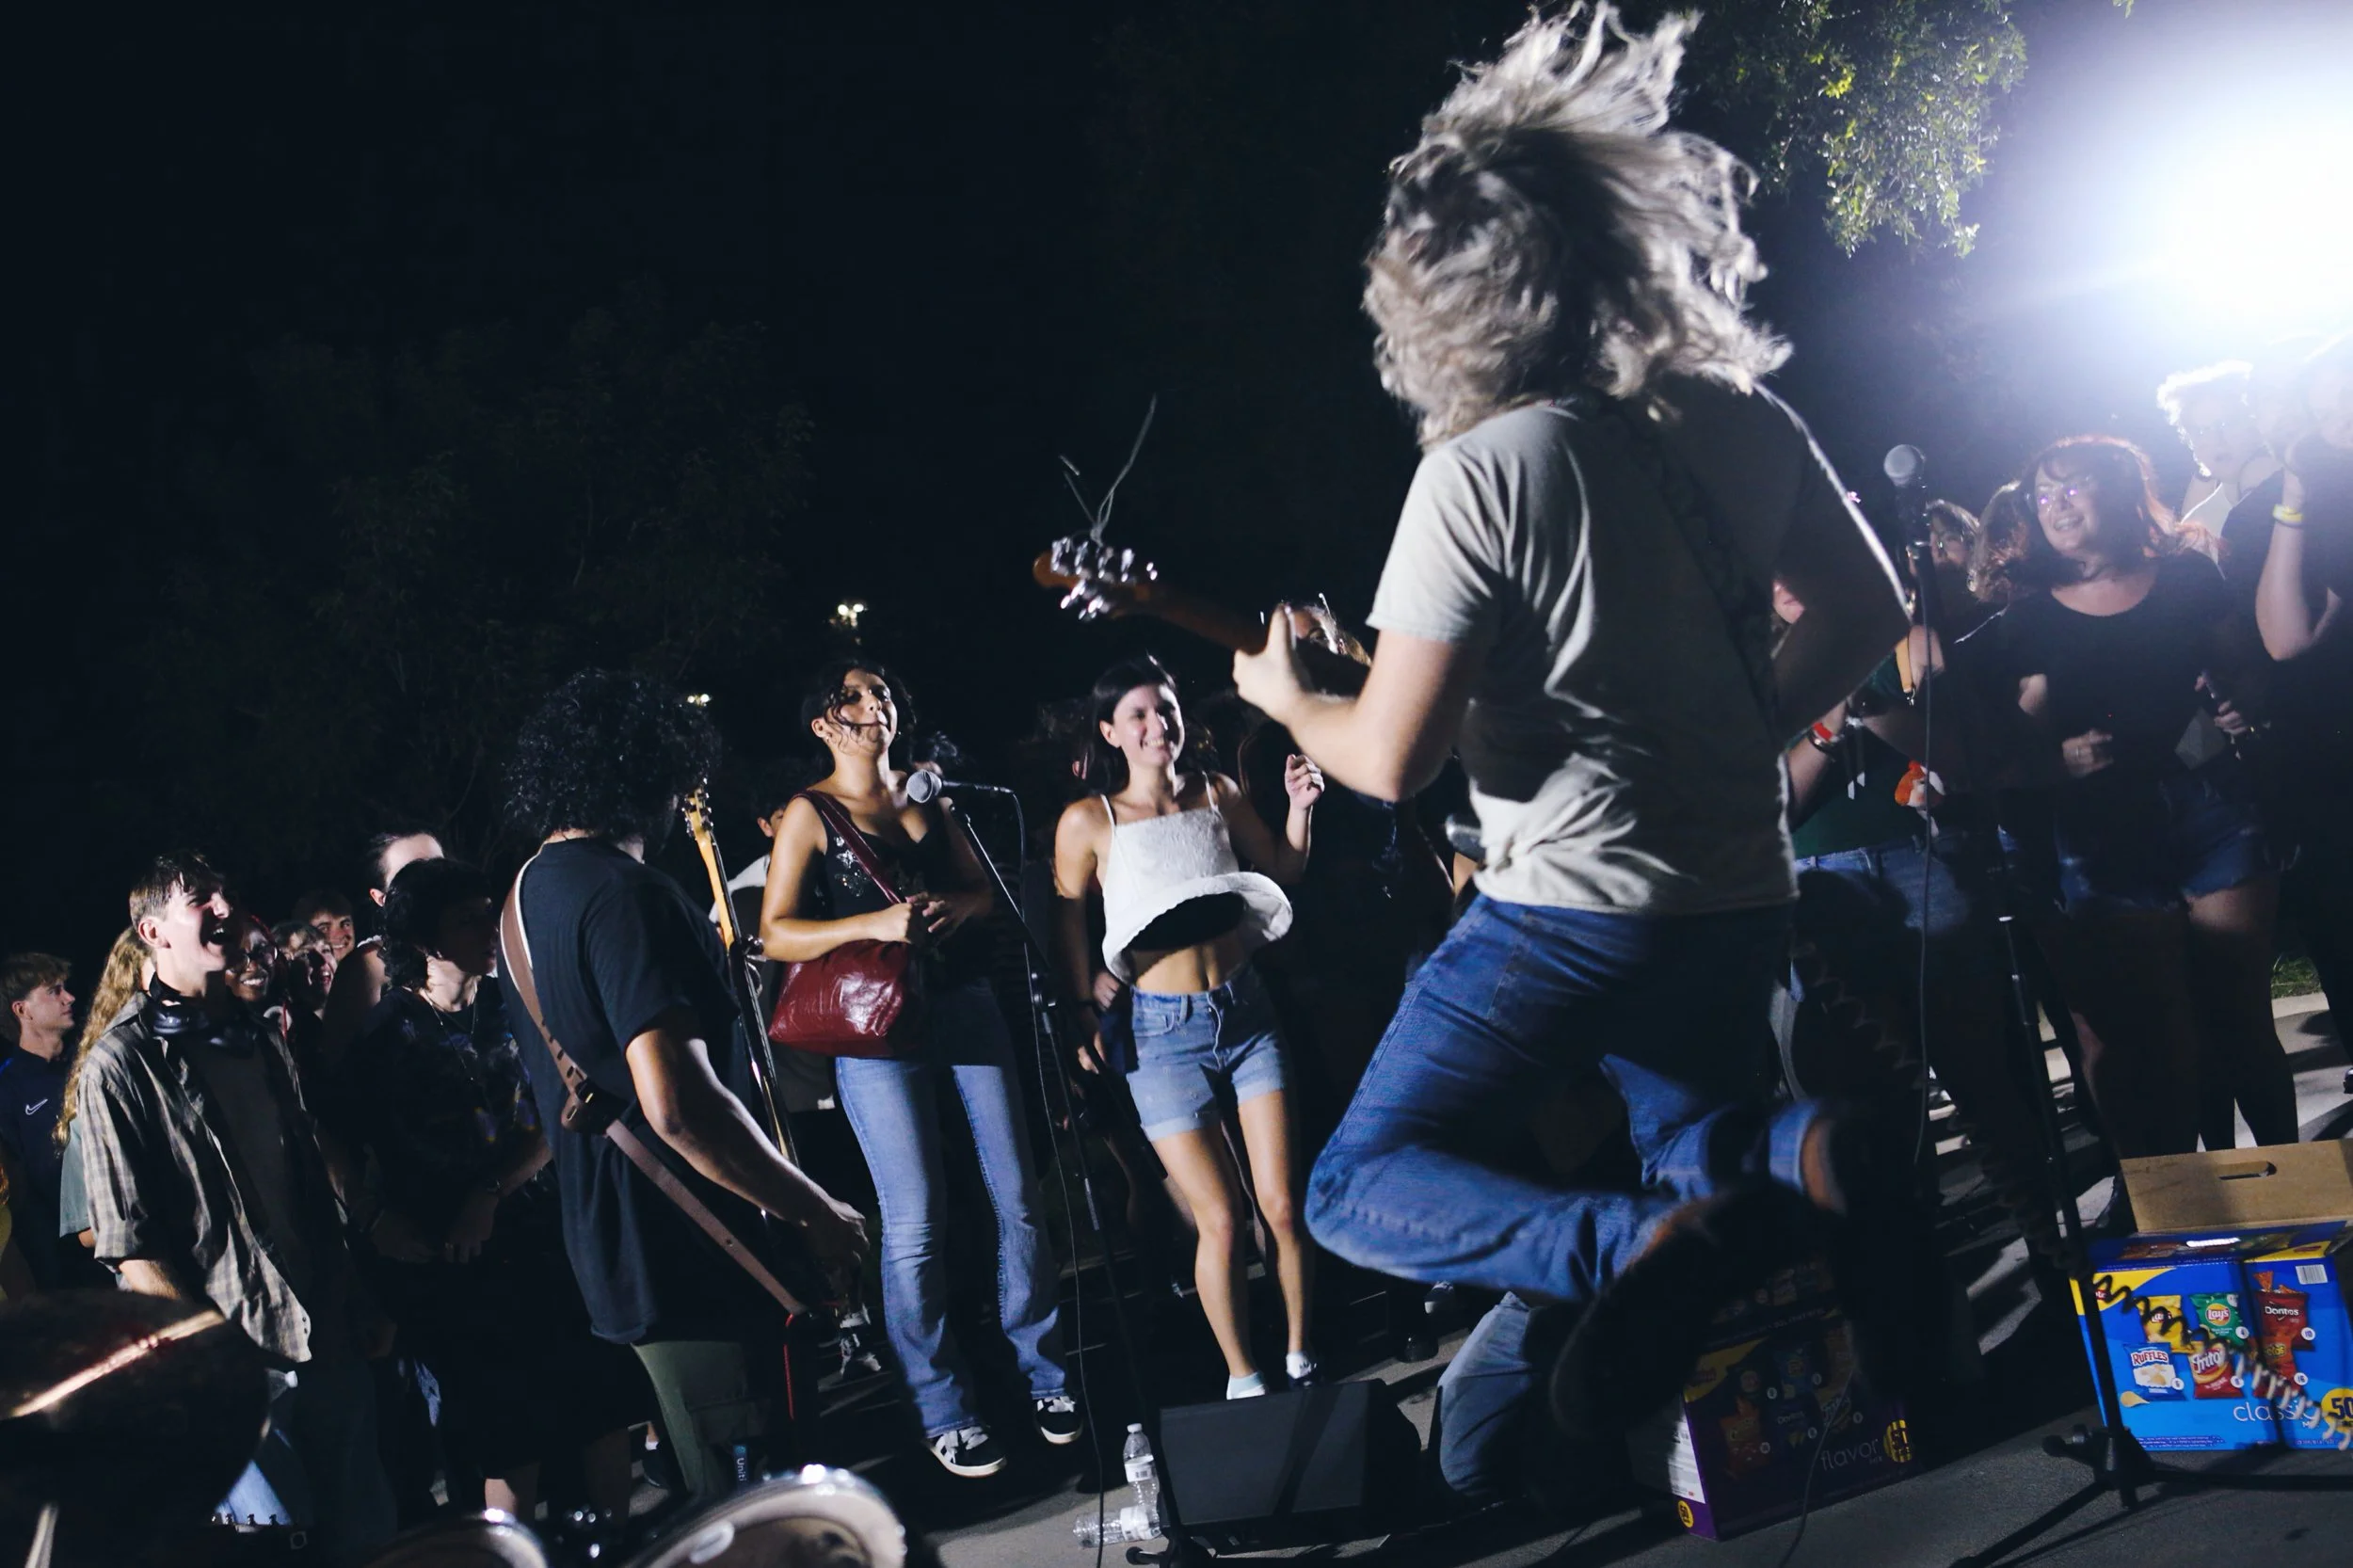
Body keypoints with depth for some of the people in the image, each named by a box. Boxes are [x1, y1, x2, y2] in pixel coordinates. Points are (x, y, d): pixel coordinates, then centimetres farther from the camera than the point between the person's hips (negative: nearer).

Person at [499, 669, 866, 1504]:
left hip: (615, 1253, 10)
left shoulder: (529, 892, 13)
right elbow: (678, 1106, -29)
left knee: (715, 1500, 20)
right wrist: (815, 1212, -20)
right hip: (695, 1266, -10)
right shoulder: (626, 895, -20)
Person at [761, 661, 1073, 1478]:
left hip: (965, 1003, 4)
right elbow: (775, 934, -6)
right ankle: (943, 1411, 4)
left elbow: (983, 885, 17)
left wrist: (959, 906, -6)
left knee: (1017, 1200, 3)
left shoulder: (925, 792, 14)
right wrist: (874, 925, -19)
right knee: (915, 1224, -6)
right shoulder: (810, 813, 0)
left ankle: (1044, 1373, 17)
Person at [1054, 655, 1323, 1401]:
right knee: (1222, 1219, -4)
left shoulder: (1218, 792, 4)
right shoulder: (1088, 821, -6)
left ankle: (1302, 1360, 17)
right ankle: (1242, 1379, 12)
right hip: (1163, 1031, -3)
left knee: (1284, 1206, 0)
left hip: (1245, 1010, 3)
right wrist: (1087, 1009, 0)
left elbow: (1284, 868, 17)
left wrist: (1300, 807, 1)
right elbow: (1069, 920, 3)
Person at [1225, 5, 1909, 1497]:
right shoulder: (1744, 420, 2)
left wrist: (1288, 700, 5)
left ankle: (1639, 1248, -19)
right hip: (1742, 897, 7)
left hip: (1572, 902, -6)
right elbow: (1869, 611, 15)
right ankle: (1788, 1163, -10)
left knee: (1362, 1186, 6)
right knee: (1711, 1175, 27)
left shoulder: (1480, 471, -17)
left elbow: (1392, 759, -15)